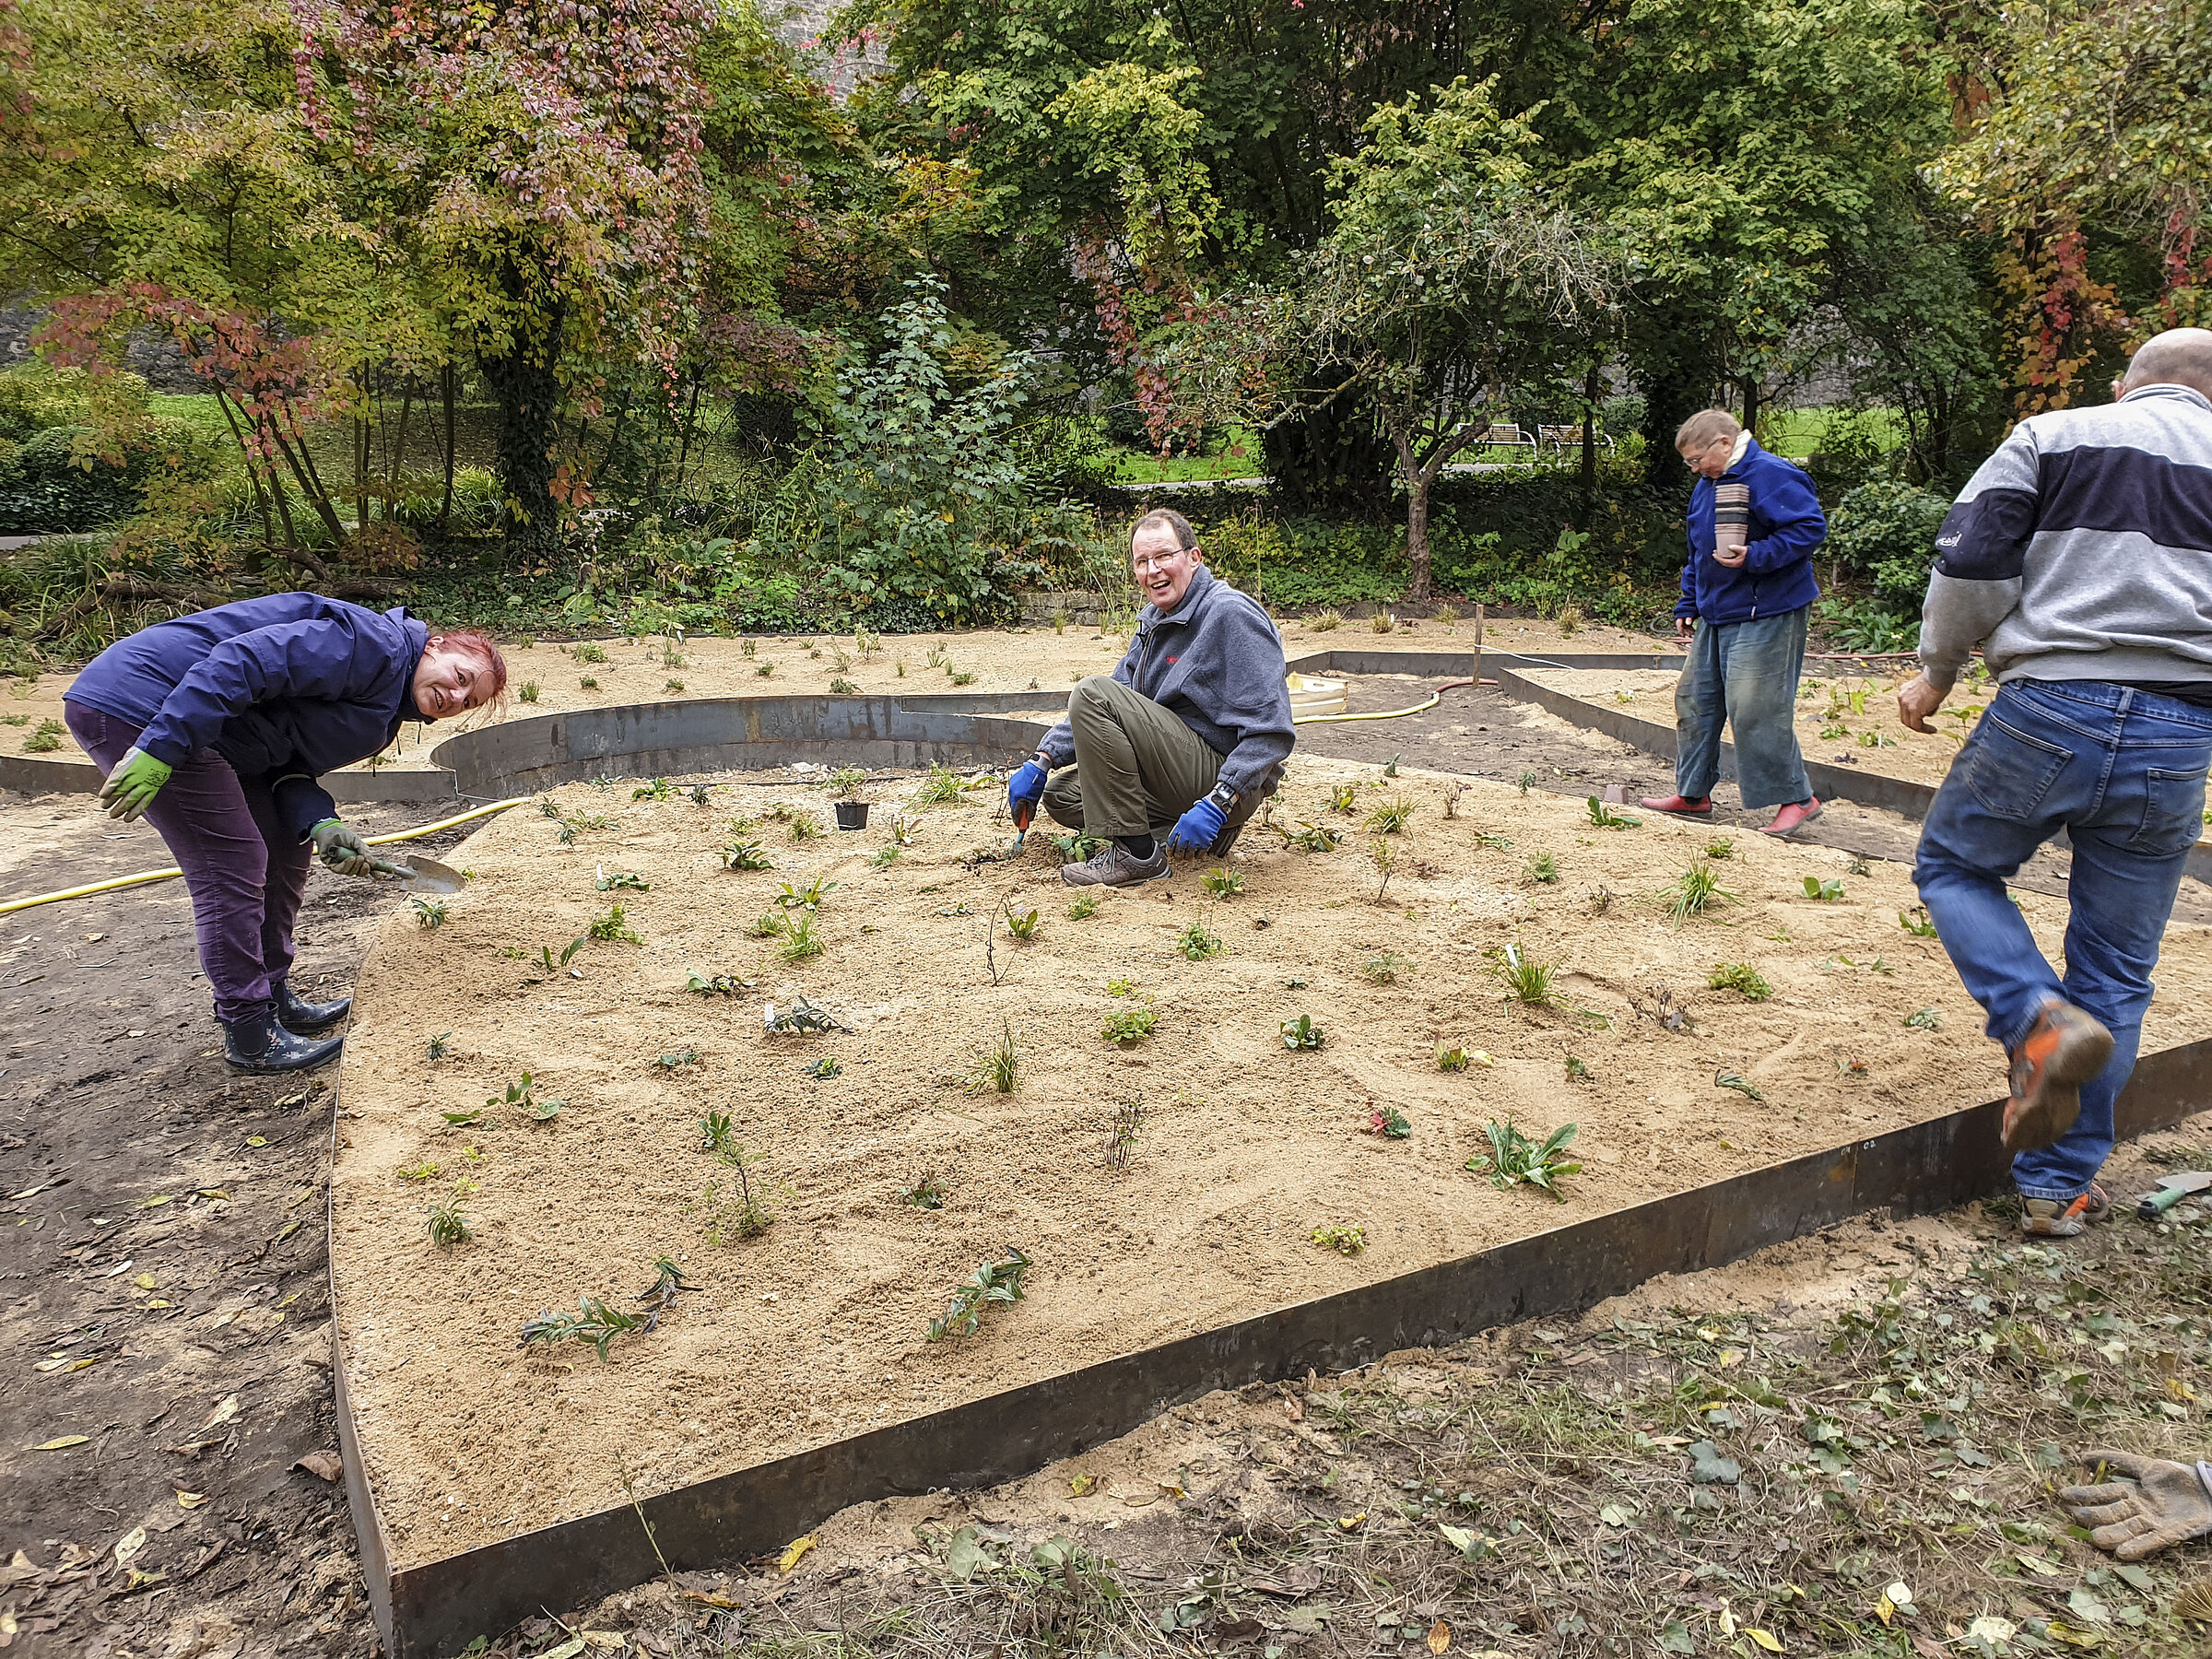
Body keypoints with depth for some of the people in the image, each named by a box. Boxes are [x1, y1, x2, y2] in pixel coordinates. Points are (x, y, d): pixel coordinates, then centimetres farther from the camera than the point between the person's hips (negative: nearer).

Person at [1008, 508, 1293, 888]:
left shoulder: (1231, 614, -15)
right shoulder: (1154, 620, 13)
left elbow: (1271, 732, -21)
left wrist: (1217, 804, -29)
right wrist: (1041, 761, 6)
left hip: (1223, 779, -10)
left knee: (1092, 692, -20)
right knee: (1060, 795, 9)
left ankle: (1136, 854, -17)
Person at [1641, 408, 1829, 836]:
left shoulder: (1770, 475, -14)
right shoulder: (1706, 486, 15)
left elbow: (1810, 527, -19)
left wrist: (1754, 556, -27)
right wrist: (1688, 606, 21)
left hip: (1766, 616, -10)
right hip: (1717, 615, 10)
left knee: (1756, 708, -12)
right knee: (1694, 698, 12)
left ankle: (1797, 797, -1)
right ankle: (1693, 793, 24)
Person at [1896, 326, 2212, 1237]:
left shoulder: (2055, 435, 7)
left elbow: (1971, 557, -3)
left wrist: (1937, 672, 9)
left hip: (2045, 710, -2)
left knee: (1952, 867, 22)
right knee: (2115, 972, 12)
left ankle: (2038, 1020, -5)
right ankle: (2059, 1186, 18)